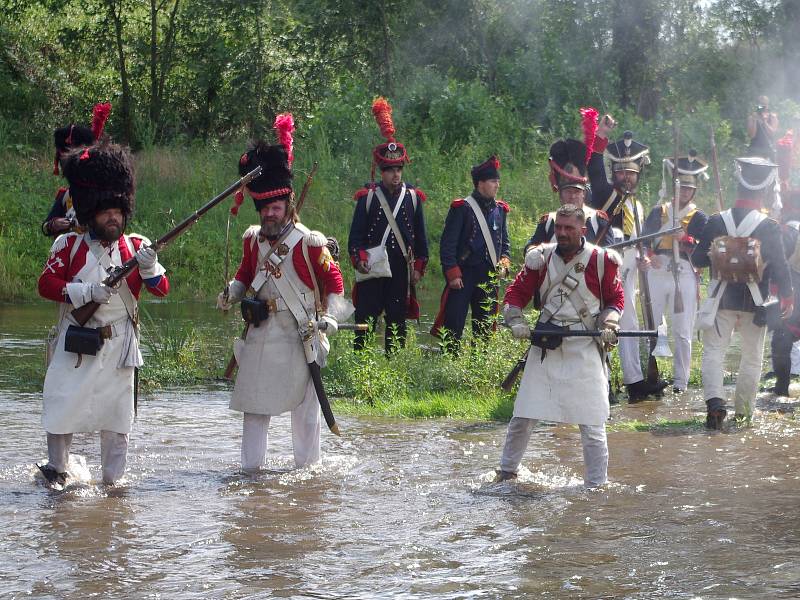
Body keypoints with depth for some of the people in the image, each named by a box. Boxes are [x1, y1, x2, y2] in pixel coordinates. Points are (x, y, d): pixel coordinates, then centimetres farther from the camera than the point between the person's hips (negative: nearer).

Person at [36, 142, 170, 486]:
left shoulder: (135, 247, 5)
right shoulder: (69, 246, 0)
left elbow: (162, 290, 1)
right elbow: (45, 284, -6)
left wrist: (149, 268, -20)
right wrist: (85, 292, -18)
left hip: (118, 347, 2)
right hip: (76, 342, -2)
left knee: (117, 418, 5)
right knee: (62, 408, -3)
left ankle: (112, 483, 13)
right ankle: (57, 471, 14)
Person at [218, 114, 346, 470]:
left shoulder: (309, 243, -10)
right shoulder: (253, 239, 5)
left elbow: (333, 279, -1)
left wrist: (330, 315, -11)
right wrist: (231, 294, 0)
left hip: (298, 336, -4)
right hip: (260, 335, 4)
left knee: (305, 401, 6)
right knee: (254, 403, 4)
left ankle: (307, 466, 17)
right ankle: (251, 467, 10)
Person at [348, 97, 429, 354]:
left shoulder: (413, 197, 7)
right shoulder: (368, 196, 2)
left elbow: (420, 236, 12)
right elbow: (356, 235, 2)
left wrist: (419, 266, 8)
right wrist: (359, 259, -12)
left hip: (401, 272, 2)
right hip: (373, 270, -2)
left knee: (397, 323, 5)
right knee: (365, 321, -4)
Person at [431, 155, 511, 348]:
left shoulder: (500, 209, 10)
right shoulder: (461, 208, -8)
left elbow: (505, 242, 20)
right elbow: (447, 244, -8)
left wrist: (504, 263, 2)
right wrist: (452, 273, -13)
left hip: (489, 276, 6)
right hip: (463, 275, -6)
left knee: (484, 325, 11)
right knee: (453, 326, -6)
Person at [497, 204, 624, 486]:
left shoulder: (601, 260, -3)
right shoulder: (541, 258, 4)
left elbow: (615, 299, 10)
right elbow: (515, 294, 10)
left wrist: (608, 326, -6)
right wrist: (517, 322, -8)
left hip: (585, 349, -3)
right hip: (545, 347, 3)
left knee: (591, 423, -4)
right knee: (522, 417, 6)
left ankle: (596, 484, 5)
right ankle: (507, 471, 23)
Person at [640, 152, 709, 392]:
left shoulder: (699, 218, 6)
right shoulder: (658, 212, 11)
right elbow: (644, 241, 5)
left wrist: (684, 239, -16)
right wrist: (644, 258, -15)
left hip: (685, 277, -2)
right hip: (656, 274, 2)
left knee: (683, 333, 0)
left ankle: (680, 380, 5)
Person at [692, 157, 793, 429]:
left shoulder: (716, 222, -7)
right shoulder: (769, 227, -12)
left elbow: (698, 259, -1)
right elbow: (780, 267, -8)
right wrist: (787, 298, 5)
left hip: (721, 301, 0)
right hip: (754, 304, 0)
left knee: (713, 352, 2)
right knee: (752, 357, 15)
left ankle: (714, 400, -19)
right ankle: (743, 409, 21)